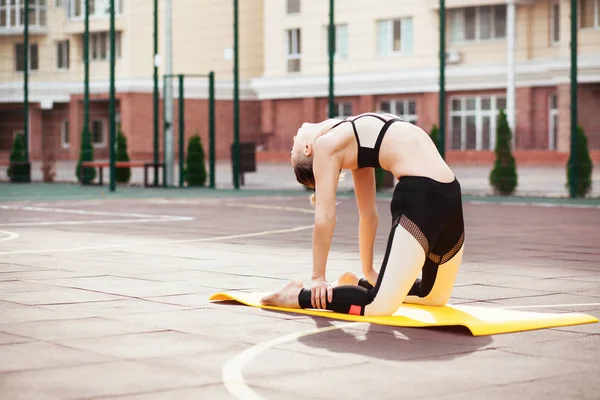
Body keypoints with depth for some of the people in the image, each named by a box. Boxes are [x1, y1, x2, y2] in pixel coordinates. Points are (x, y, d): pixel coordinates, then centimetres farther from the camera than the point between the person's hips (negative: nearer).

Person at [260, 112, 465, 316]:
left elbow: (325, 216, 0)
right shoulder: (354, 140, 22)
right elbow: (369, 214, 28)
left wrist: (319, 278, 6)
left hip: (419, 196, -6)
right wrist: (369, 272, 33)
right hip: (449, 195, 6)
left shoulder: (326, 143, 4)